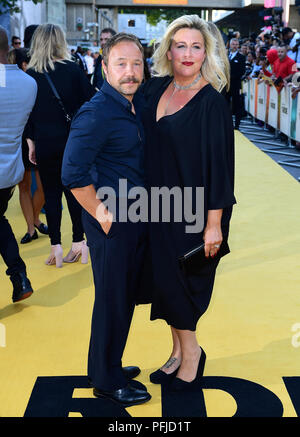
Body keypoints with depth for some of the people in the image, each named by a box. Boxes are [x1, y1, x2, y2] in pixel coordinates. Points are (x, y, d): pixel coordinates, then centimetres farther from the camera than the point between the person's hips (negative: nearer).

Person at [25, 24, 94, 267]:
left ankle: (56, 247, 8)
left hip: (45, 144, 0)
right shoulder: (73, 69, -5)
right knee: (74, 191, 9)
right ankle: (79, 243, 13)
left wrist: (31, 142, 6)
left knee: (51, 193, 7)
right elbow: (90, 103, -3)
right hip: (74, 141, 0)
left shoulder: (30, 75, -3)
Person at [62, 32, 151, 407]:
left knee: (126, 298, 20)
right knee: (112, 301, 5)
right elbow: (72, 174, -24)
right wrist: (101, 215, -18)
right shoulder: (96, 114, -19)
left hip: (136, 220, 9)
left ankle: (110, 365, 38)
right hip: (112, 223, -9)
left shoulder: (135, 106, 8)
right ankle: (105, 380, 24)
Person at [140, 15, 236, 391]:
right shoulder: (155, 89, 4)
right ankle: (180, 351, 31)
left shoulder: (212, 102, -13)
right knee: (164, 280, 13)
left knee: (175, 283, 3)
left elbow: (219, 164, -16)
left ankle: (190, 352, 26)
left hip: (191, 211, -6)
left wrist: (214, 223, -17)